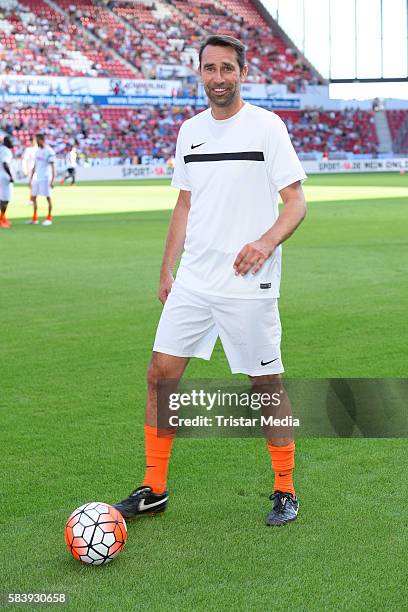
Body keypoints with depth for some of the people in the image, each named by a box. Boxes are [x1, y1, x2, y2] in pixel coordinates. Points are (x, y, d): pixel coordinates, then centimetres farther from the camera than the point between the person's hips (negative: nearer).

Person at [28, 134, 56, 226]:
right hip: (37, 178, 8)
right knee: (34, 197, 7)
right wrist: (31, 178, 16)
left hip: (45, 178, -8)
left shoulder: (49, 151, -10)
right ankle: (35, 218, 14)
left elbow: (52, 166, -13)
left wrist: (52, 180, -19)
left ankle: (49, 218, 6)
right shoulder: (38, 151, 13)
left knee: (48, 197, -2)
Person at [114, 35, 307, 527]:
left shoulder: (267, 127, -5)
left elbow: (296, 203, -6)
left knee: (266, 385, 2)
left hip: (249, 285, -5)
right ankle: (154, 489, 17)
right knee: (160, 374, 3)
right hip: (193, 281, 5)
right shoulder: (189, 131, 11)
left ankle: (285, 491, 20)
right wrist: (166, 271, 16)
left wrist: (267, 241, -25)